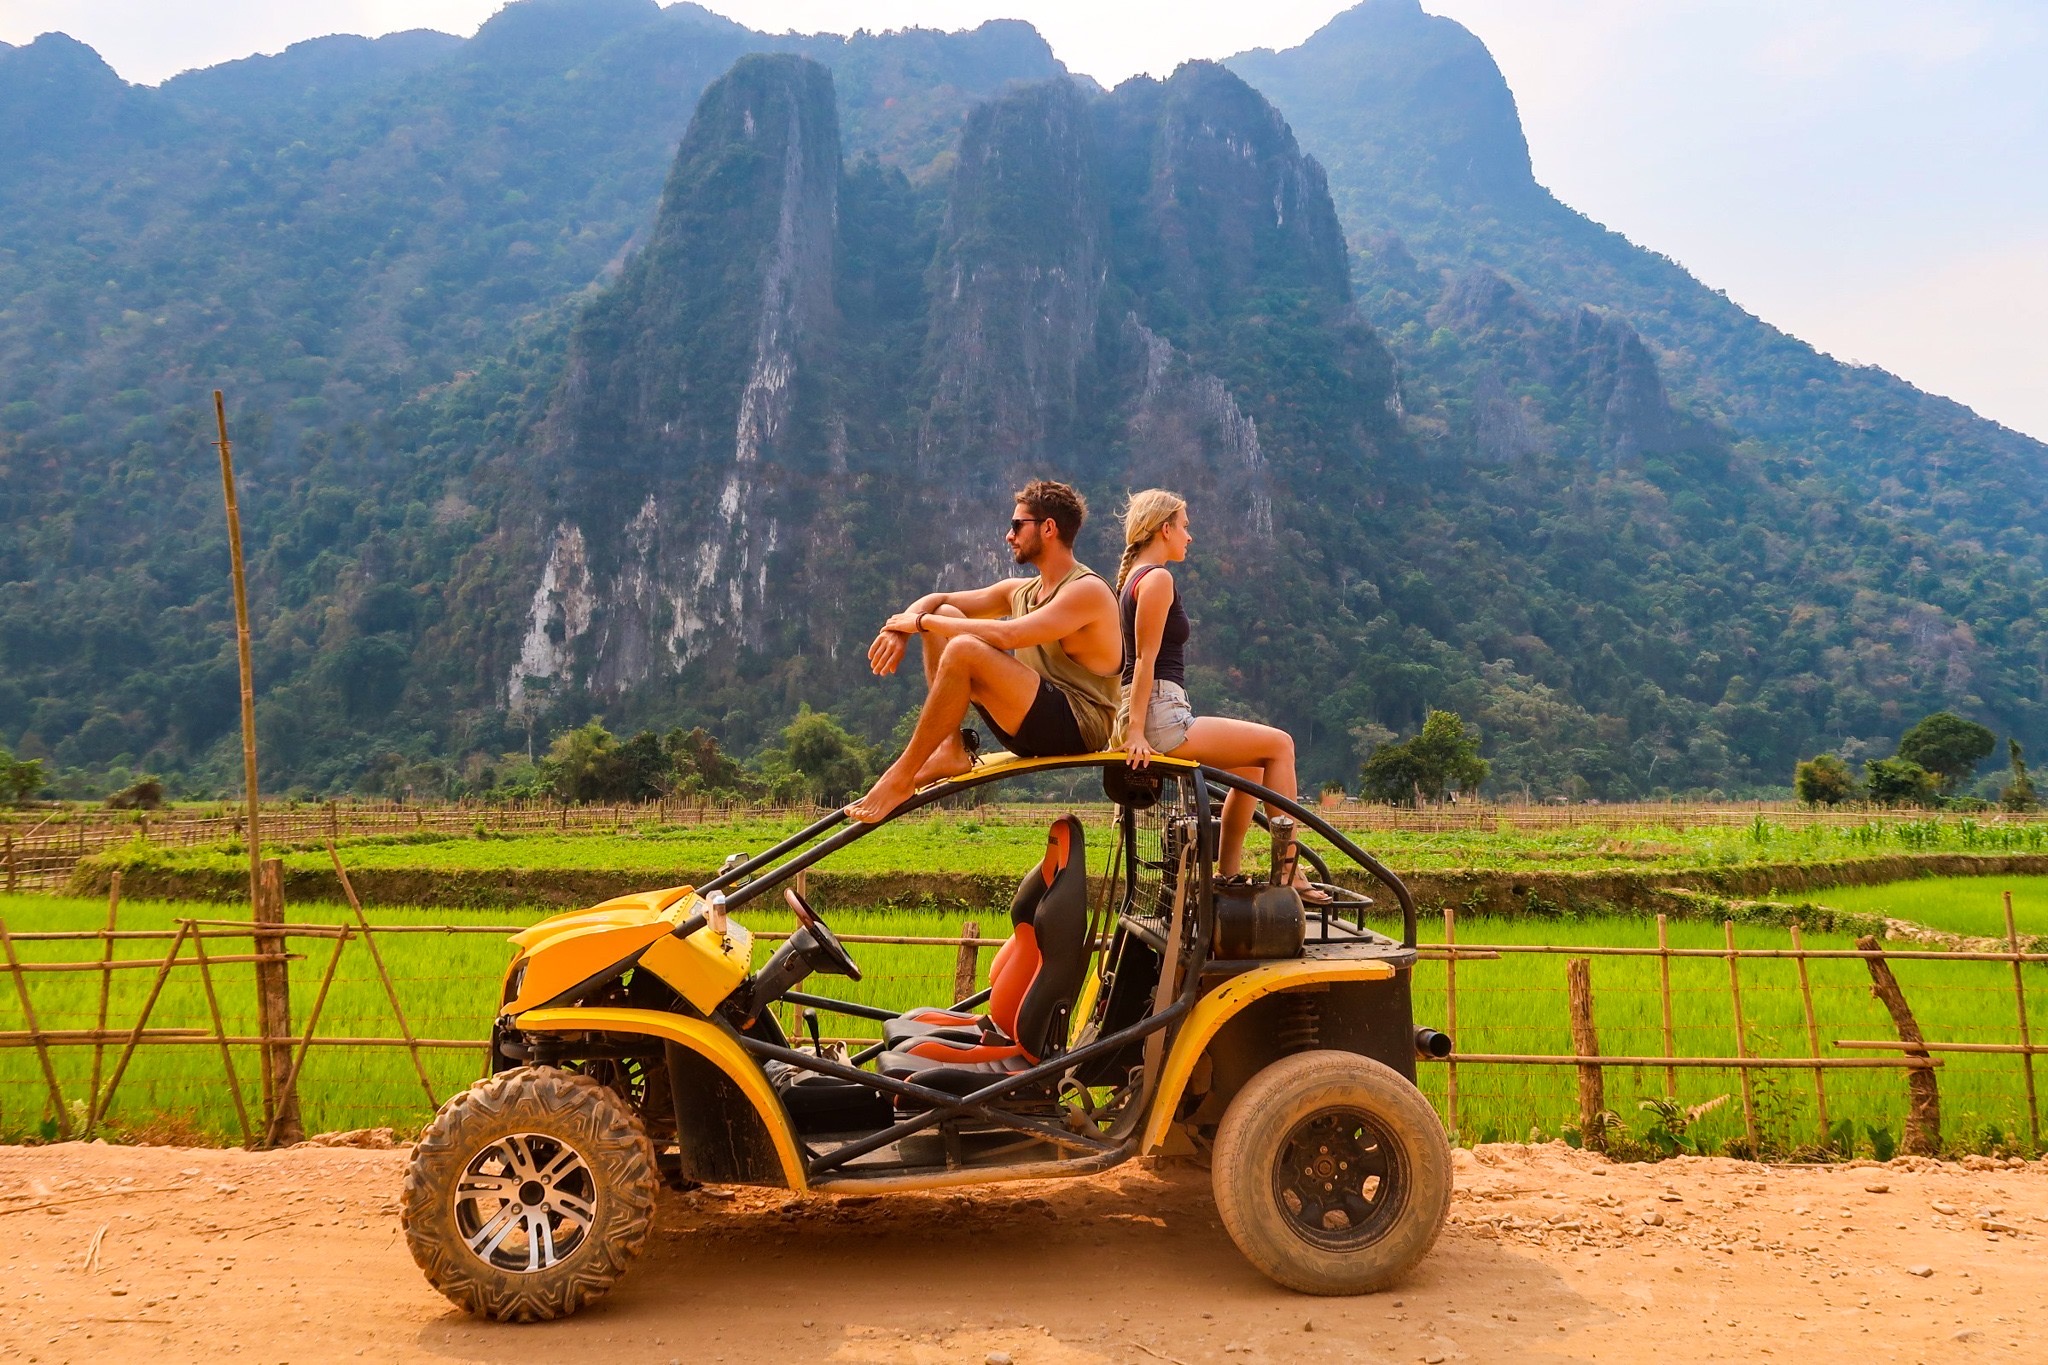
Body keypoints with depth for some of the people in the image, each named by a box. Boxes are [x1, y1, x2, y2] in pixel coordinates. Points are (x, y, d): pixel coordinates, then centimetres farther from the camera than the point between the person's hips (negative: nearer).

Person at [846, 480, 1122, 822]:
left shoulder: (1088, 589, -12)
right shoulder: (1021, 591, 15)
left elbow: (1005, 635, -25)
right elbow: (936, 600, 18)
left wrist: (923, 620, -15)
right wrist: (900, 629, -5)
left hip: (1080, 727, -9)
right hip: (1032, 725, 9)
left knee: (963, 650, -29)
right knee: (944, 616, 5)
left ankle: (901, 777, -20)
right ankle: (950, 752, -8)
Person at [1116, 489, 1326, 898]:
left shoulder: (1134, 577, 19)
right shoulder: (1158, 578, -11)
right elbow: (1145, 659, -18)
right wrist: (1136, 732, -22)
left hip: (1153, 716, 10)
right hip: (1161, 715, -10)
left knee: (1251, 764, 22)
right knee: (1279, 744, -3)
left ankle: (1227, 874, 21)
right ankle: (1288, 869, -1)